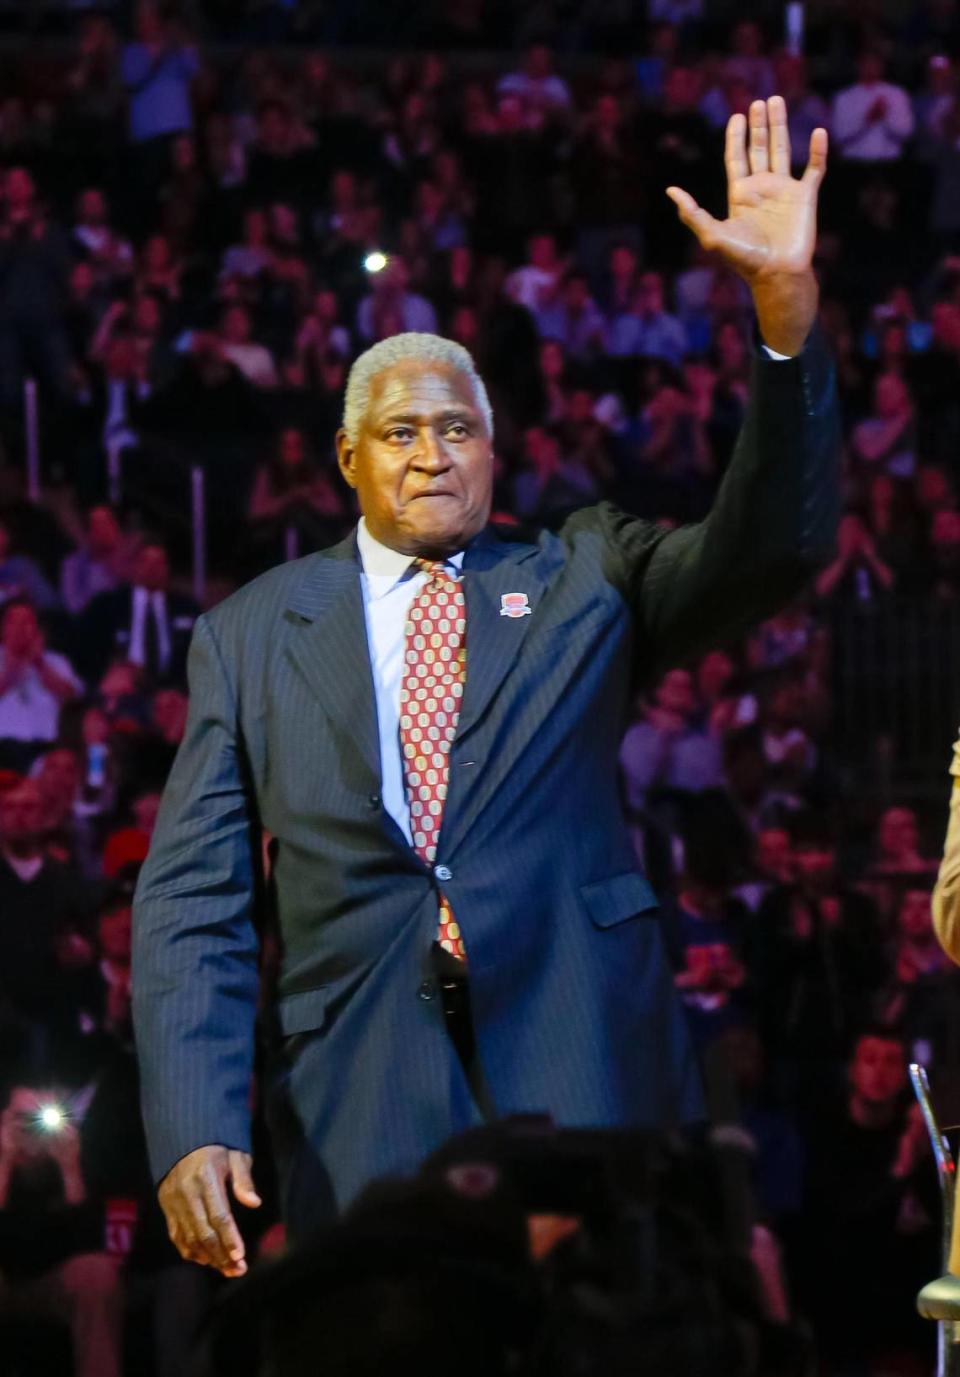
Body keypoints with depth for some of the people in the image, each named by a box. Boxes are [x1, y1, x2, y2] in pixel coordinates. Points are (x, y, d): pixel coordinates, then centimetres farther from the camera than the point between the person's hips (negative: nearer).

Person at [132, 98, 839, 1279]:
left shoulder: (583, 583, 11)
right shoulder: (252, 633, 10)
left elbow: (773, 547, -5)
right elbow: (192, 902, 5)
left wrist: (786, 303, -19)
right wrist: (193, 1130, -10)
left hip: (582, 1087, 0)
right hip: (363, 1117, 0)